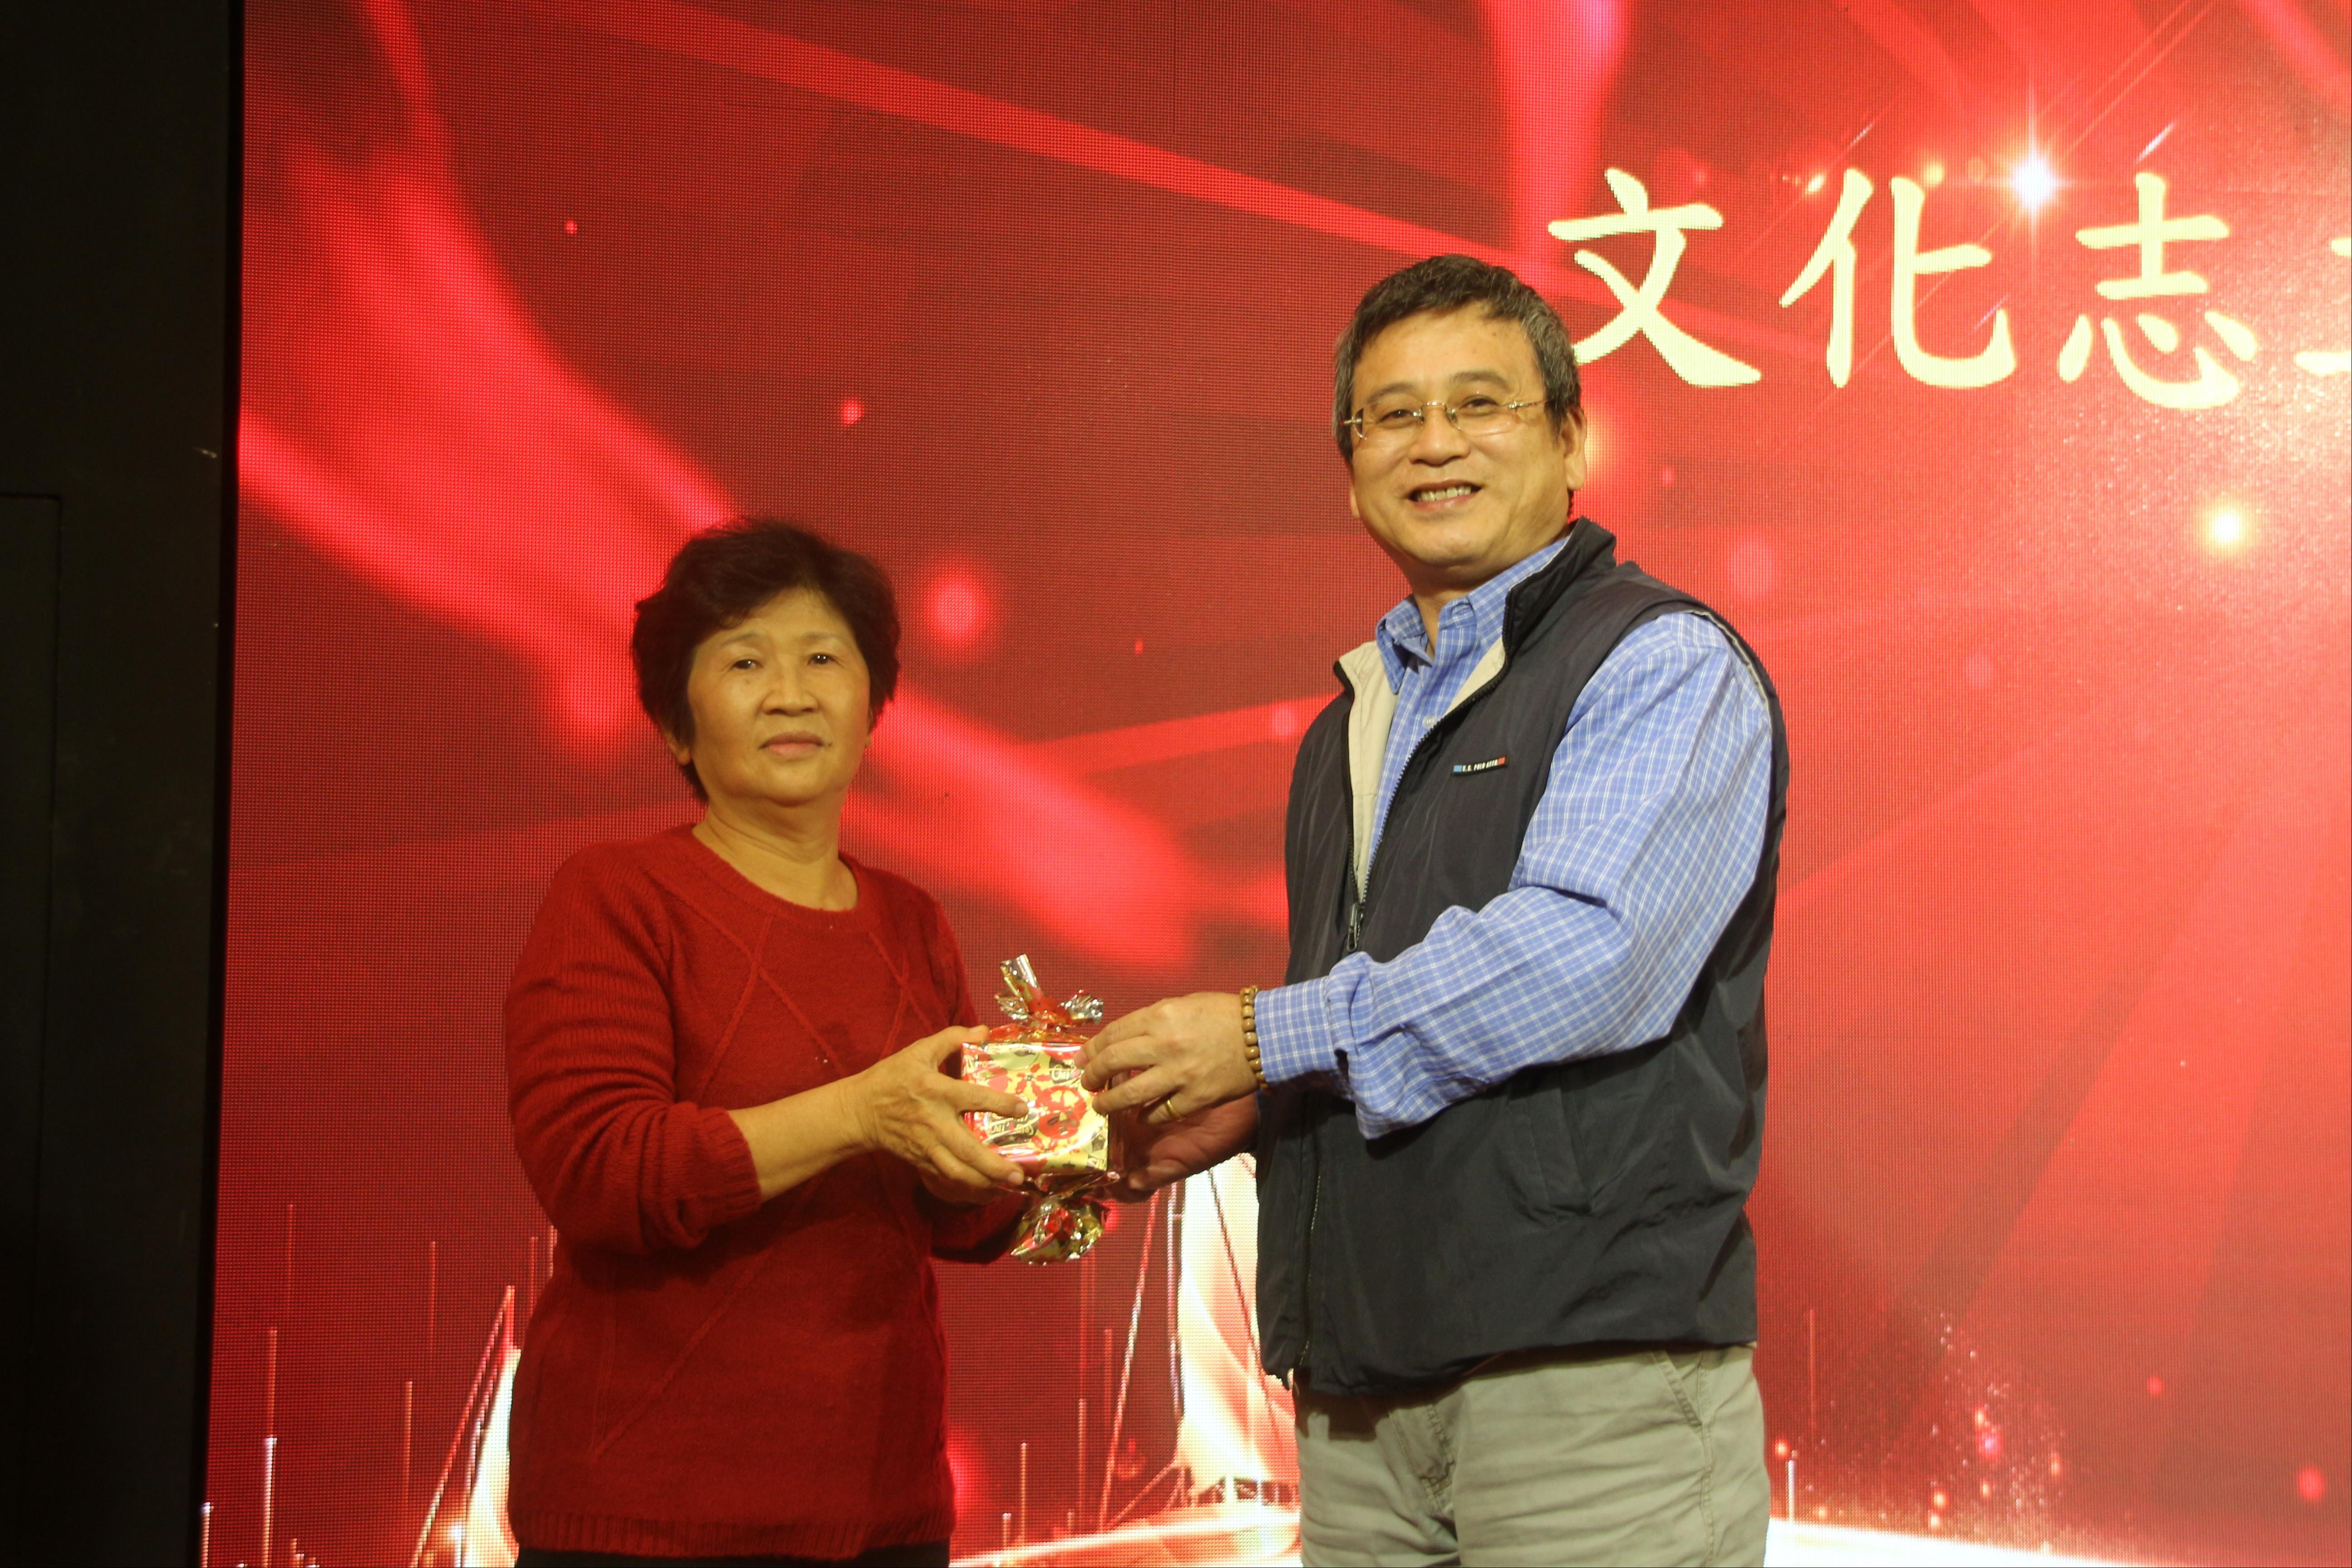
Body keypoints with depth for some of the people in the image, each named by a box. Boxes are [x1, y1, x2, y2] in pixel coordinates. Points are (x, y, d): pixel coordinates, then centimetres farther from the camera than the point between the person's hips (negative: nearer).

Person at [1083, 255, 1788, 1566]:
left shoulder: (1664, 665, -4)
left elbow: (1590, 957, -18)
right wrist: (1246, 1111, 6)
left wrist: (1273, 1041, -13)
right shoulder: (1350, 732, 20)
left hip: (1590, 1367, -7)